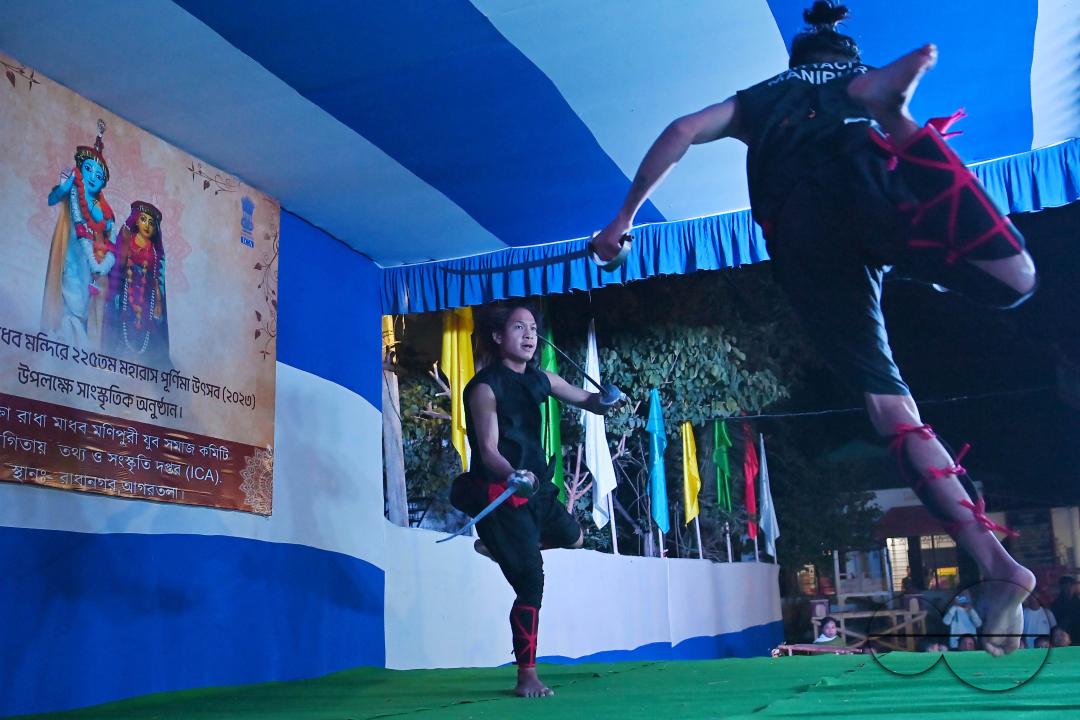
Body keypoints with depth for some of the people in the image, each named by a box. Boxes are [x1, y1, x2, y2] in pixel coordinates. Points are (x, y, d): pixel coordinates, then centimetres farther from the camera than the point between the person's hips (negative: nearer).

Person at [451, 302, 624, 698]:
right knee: (531, 584, -11)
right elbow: (488, 450, -21)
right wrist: (513, 475, -41)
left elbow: (585, 400, 10)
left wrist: (605, 402, -15)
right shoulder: (485, 387, -15)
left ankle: (500, 545, 42)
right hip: (499, 494, -8)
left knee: (572, 537, 27)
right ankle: (527, 676, 2)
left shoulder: (540, 379, 5)